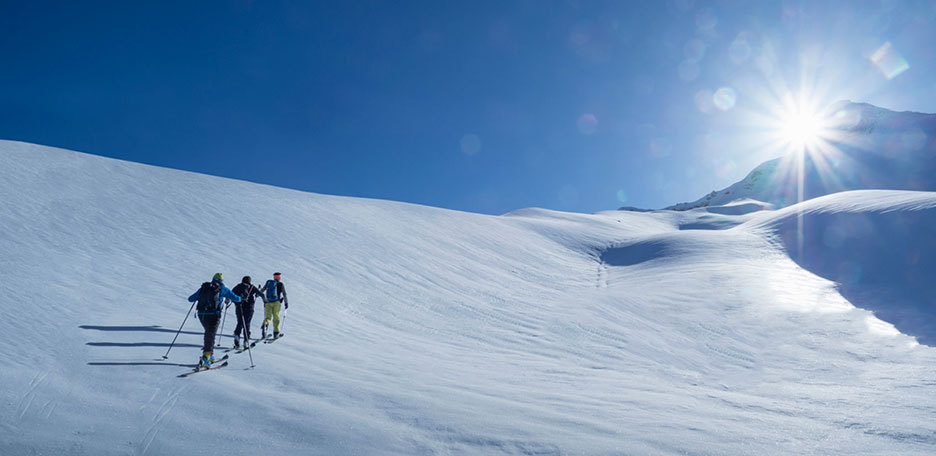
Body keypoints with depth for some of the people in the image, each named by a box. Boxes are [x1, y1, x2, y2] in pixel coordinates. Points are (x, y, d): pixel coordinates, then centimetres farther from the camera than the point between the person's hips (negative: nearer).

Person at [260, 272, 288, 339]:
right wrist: (286, 302, 9)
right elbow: (284, 294, 1)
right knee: (276, 317, 11)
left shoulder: (268, 282, 9)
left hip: (267, 302, 2)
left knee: (267, 317, 1)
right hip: (276, 302, -1)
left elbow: (262, 290, 15)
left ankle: (265, 325, -31)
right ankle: (276, 332, 11)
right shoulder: (281, 284, 3)